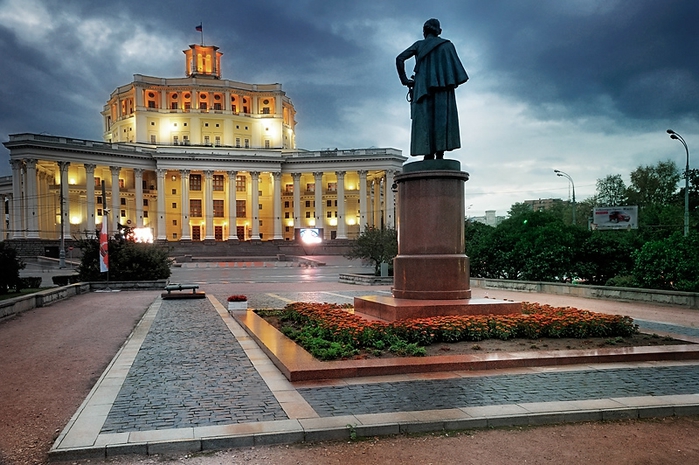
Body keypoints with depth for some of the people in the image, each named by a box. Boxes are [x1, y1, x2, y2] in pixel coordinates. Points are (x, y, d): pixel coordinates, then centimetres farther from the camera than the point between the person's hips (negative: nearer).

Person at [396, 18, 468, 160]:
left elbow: (399, 59, 5)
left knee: (425, 119, -5)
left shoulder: (419, 44, 16)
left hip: (423, 86, 1)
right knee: (441, 117, -8)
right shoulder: (447, 44, 16)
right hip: (442, 85, 0)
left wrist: (404, 80, 6)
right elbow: (455, 63, 2)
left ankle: (428, 153, -15)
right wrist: (455, 81, 2)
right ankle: (440, 151, -20)